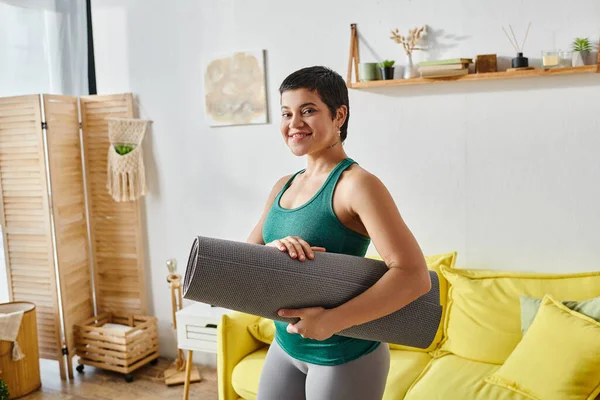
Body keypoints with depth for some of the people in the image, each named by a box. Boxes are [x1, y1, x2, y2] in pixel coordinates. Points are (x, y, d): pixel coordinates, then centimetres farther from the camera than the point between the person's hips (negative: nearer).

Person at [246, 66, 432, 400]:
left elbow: (414, 276, -25)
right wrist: (270, 249, -19)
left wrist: (330, 322, -28)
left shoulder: (356, 183, -18)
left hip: (345, 356, -6)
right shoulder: (283, 186, 4)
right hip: (285, 346, 7)